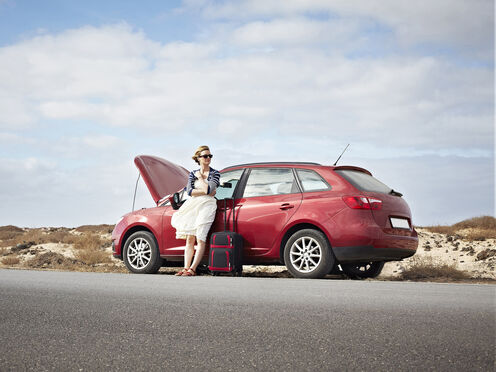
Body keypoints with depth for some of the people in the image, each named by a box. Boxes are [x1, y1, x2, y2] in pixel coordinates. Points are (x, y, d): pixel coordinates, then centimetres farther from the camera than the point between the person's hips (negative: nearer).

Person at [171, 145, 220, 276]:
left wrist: (200, 177, 1)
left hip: (207, 205, -4)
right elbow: (189, 191, 0)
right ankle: (186, 268, -1)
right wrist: (206, 192, -6)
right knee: (190, 238, -1)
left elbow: (208, 189, -12)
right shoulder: (193, 173, 14)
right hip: (193, 205, 4)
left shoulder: (215, 173, 4)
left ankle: (192, 269, -15)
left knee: (200, 238, -13)